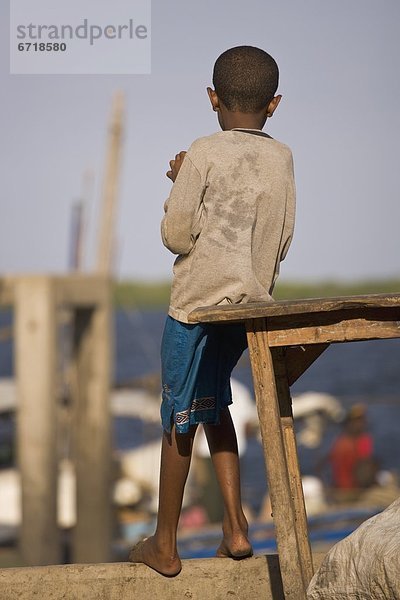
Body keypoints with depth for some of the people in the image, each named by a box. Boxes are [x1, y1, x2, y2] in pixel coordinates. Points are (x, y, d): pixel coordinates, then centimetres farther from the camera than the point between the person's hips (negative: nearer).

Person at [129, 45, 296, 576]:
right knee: (213, 401, 21)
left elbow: (177, 236, -11)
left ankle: (165, 545, 13)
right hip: (253, 303, 5)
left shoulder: (203, 155, -11)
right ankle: (234, 527, 13)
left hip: (199, 302, -5)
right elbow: (282, 242, 9)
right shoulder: (282, 159, 4)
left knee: (179, 416, 4)